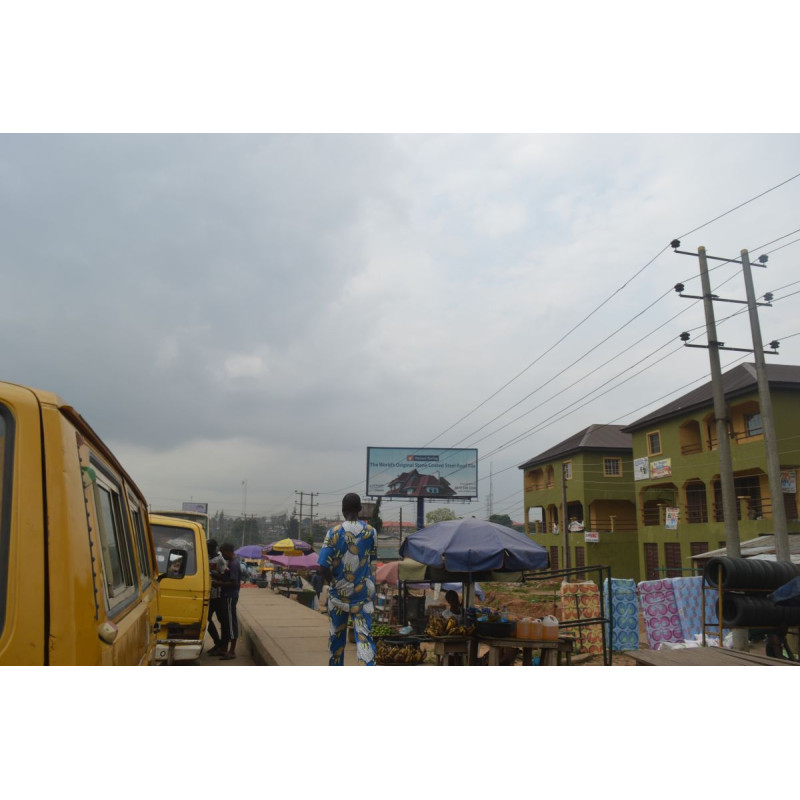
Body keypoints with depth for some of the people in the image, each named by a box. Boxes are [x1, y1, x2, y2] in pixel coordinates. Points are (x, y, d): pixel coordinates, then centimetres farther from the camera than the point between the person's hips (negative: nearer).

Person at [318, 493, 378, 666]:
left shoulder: (334, 532, -10)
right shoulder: (370, 531, -3)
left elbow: (323, 567, -13)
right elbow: (372, 562, 8)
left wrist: (333, 583, 4)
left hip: (338, 593, 0)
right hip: (363, 593, 1)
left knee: (336, 635, 15)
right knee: (364, 635, -1)